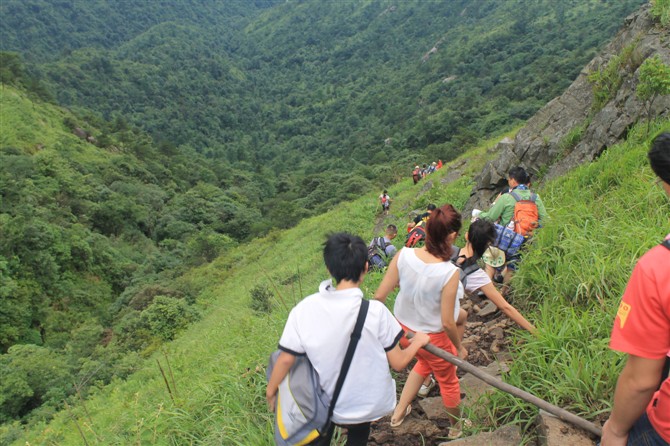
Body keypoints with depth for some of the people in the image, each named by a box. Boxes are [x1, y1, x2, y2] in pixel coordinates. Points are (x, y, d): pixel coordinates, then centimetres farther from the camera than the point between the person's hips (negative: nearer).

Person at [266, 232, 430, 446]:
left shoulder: (304, 309, -23)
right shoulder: (375, 311, -26)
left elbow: (286, 358, -15)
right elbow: (398, 362, -15)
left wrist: (270, 392, 3)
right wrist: (419, 341, 5)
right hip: (367, 404, 0)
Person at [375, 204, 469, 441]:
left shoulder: (404, 255, -22)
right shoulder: (449, 273, -33)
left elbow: (379, 295, -14)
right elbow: (447, 323, -23)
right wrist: (460, 347, -4)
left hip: (404, 328, 4)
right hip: (432, 337, -4)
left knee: (425, 361, 36)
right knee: (448, 380, 25)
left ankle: (399, 411, 46)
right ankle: (457, 427, 52)